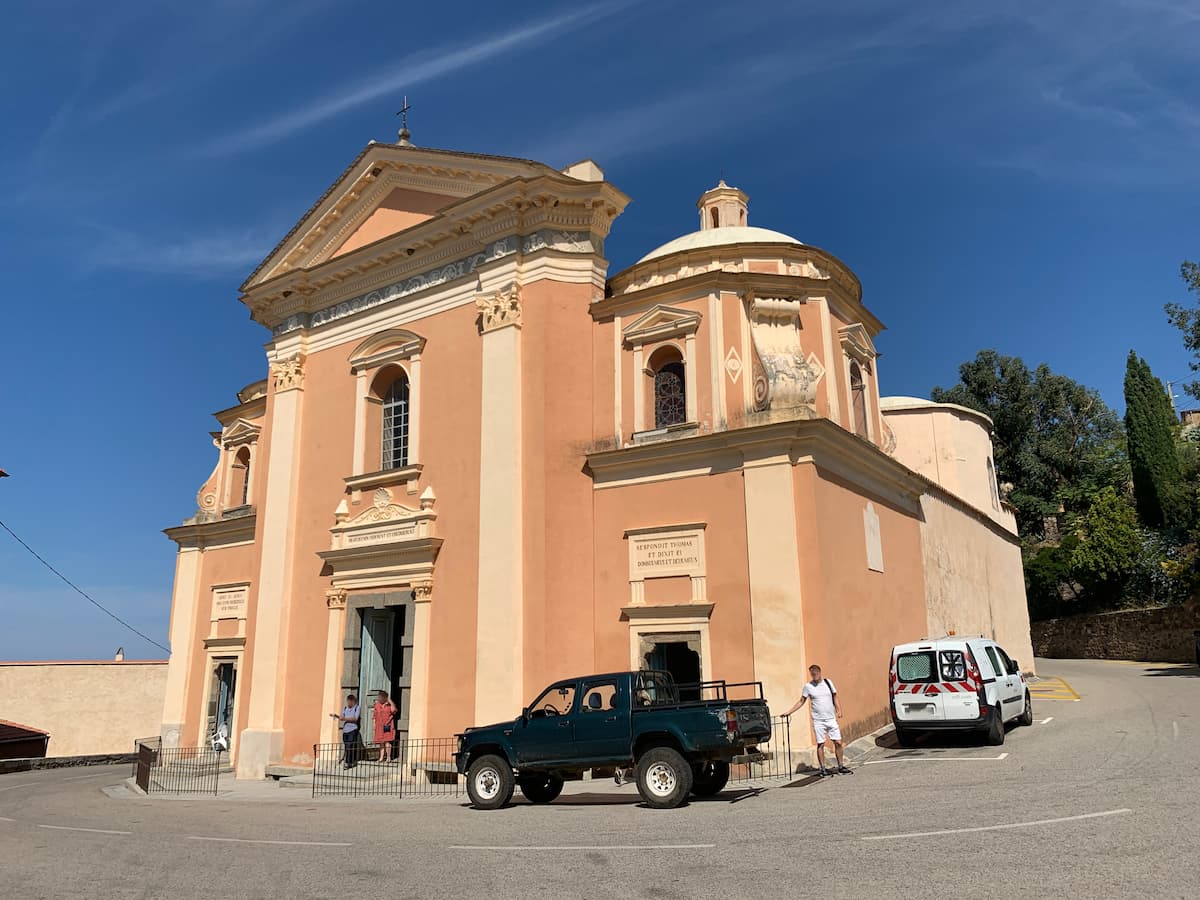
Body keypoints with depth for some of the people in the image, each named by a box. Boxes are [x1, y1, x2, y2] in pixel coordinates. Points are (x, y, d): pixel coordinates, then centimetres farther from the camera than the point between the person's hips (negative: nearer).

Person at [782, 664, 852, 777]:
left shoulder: (828, 682, 6)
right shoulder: (808, 686, 0)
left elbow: (835, 698, 12)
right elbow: (801, 701, 6)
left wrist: (839, 710, -2)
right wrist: (788, 712, 0)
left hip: (831, 718, 2)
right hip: (818, 720, -2)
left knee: (838, 742, 1)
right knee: (820, 744, -2)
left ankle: (841, 767, 12)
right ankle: (822, 769, 6)